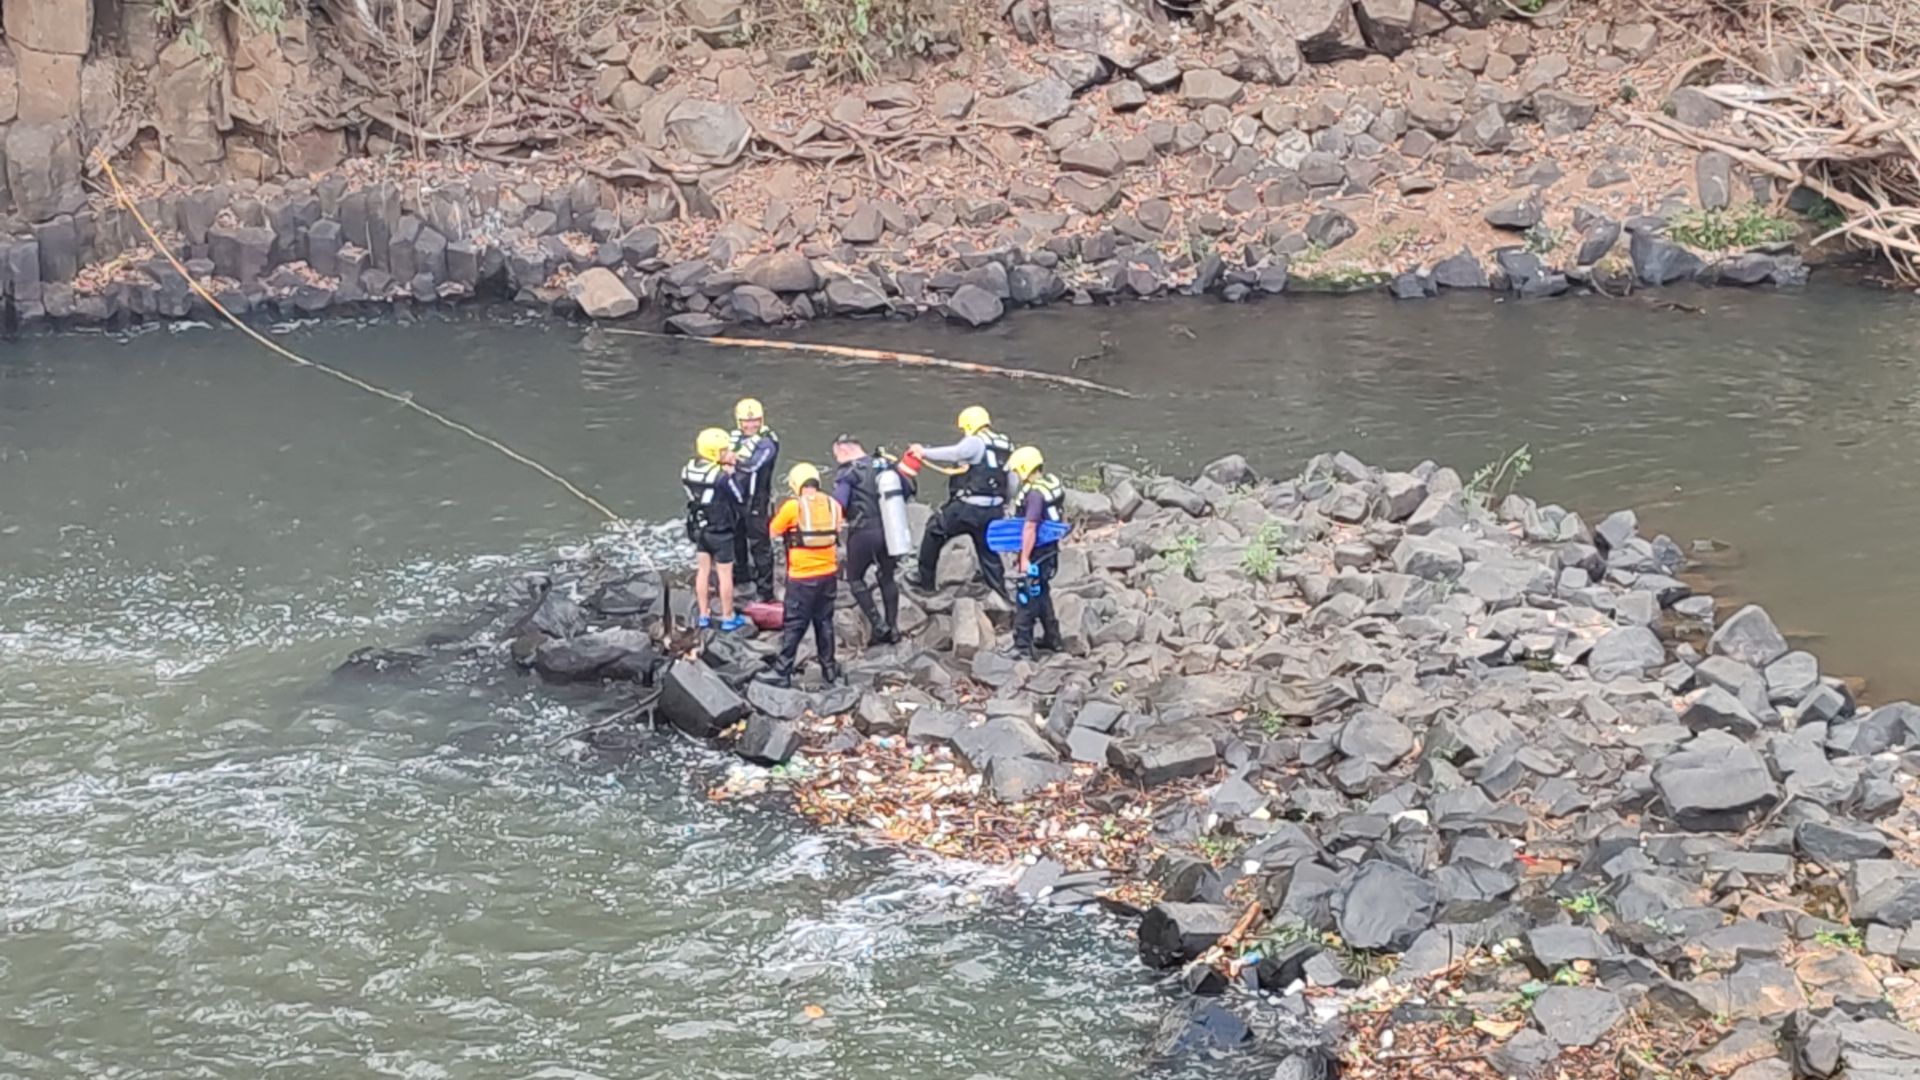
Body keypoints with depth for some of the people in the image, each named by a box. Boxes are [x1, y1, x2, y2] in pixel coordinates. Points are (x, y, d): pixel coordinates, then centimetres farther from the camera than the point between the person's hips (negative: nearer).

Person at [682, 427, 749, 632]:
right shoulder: (721, 477, -25)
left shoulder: (688, 471, -6)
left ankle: (704, 615, 23)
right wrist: (730, 474, -3)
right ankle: (728, 618, 16)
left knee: (703, 571, 16)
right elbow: (738, 497, -13)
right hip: (720, 532, -6)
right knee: (725, 574, 7)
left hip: (698, 529, 6)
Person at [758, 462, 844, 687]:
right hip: (828, 573, 4)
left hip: (802, 577, -4)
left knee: (793, 625, 3)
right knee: (824, 622, 16)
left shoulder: (792, 507, -15)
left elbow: (774, 531, -1)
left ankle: (782, 672, 6)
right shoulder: (832, 505, -2)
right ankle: (829, 668, 22)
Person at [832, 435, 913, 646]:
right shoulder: (886, 465, 8)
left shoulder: (847, 473, -10)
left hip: (863, 532, -5)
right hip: (890, 530, 5)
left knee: (855, 578, 13)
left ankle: (878, 625, 3)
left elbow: (838, 504, -19)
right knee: (887, 577, 21)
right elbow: (908, 490, 14)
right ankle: (893, 628, 22)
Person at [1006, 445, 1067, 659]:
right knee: (1042, 595, 22)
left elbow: (1030, 528, -24)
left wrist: (1025, 558, -22)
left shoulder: (1034, 493, -23)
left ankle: (1022, 647, -2)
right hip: (1050, 550, 9)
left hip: (1036, 553, -9)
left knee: (1026, 599, -4)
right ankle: (1052, 639, 32)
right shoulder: (1052, 482, 5)